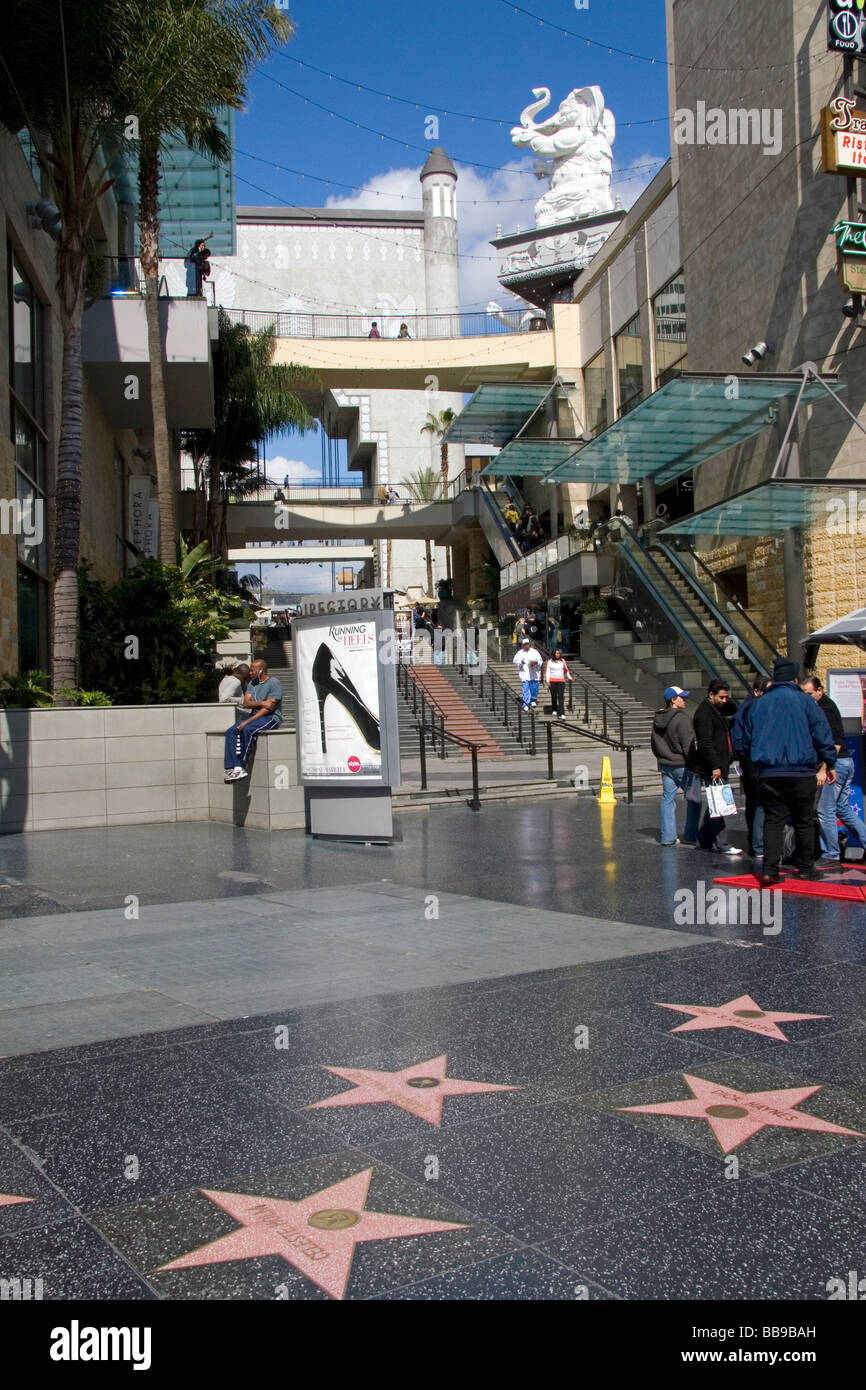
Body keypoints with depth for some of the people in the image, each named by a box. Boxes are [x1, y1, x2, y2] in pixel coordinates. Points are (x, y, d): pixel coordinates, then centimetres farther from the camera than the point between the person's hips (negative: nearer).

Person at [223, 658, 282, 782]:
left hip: (271, 717, -8)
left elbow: (269, 708, -17)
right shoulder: (252, 683, 16)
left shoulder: (274, 683, -8)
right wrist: (261, 703, -16)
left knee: (248, 730, -34)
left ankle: (241, 768, -29)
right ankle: (235, 767, -27)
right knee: (230, 732, -14)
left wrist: (248, 721, -21)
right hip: (255, 716, 8)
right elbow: (246, 703, 5)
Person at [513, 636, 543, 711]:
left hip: (534, 673, 2)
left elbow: (540, 661, 8)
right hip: (524, 674, -2)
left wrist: (535, 663, -13)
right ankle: (526, 705, -4)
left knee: (534, 688, 5)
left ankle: (533, 701, 28)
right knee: (526, 689, -6)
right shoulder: (520, 653, 4)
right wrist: (521, 662, -18)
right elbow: (515, 661, 2)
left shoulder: (534, 652, 7)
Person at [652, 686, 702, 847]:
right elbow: (688, 745, -17)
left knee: (667, 800, 9)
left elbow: (654, 743, 18)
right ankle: (690, 836, 5)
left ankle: (668, 837, 8)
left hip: (665, 765, 7)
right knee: (693, 799, 4)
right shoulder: (681, 718, -16)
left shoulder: (657, 719, 9)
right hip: (682, 766, -7)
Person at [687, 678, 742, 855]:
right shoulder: (704, 712, -14)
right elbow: (705, 743, -20)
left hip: (719, 765, 10)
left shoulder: (717, 709, 15)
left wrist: (728, 700, 11)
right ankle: (721, 844, -9)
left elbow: (734, 710, 33)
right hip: (711, 768, -10)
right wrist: (715, 766, -23)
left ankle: (705, 840, 23)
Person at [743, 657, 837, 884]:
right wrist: (830, 764, 6)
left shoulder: (758, 704, 11)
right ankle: (805, 867, 16)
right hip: (801, 773, -3)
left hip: (768, 774, 3)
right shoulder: (805, 701, -2)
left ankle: (770, 870, -7)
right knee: (804, 822, 10)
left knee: (773, 820, 4)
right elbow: (822, 735, -2)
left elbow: (748, 740, 17)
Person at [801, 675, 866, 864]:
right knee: (842, 809, 17)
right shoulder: (827, 705, 14)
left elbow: (836, 744, -21)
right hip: (846, 763, 10)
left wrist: (824, 770, -24)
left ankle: (830, 855, 1)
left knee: (825, 811, -4)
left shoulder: (825, 708, -15)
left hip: (836, 763, -10)